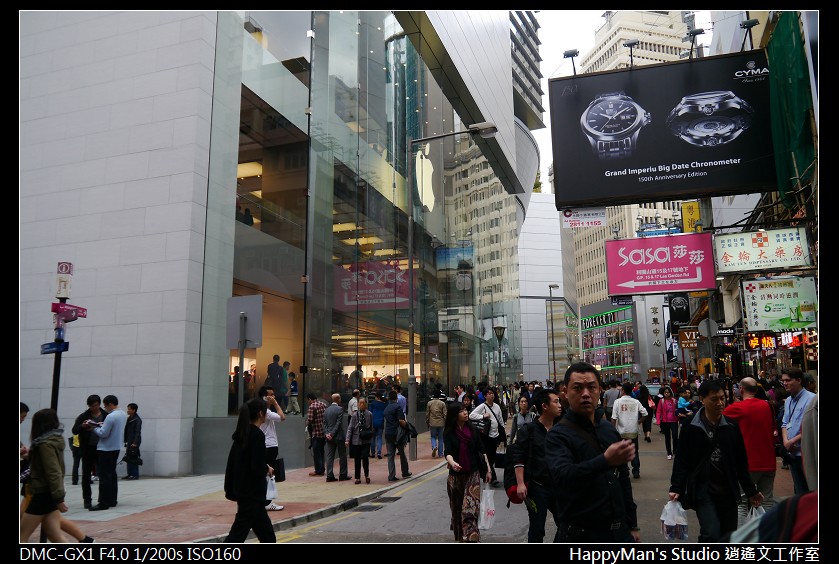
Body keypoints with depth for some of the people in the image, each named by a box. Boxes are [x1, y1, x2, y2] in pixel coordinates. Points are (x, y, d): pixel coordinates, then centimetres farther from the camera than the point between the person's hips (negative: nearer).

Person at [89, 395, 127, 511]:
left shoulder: (111, 417, -21)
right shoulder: (123, 414, 8)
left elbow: (103, 434, -20)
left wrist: (94, 428, -5)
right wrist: (103, 425, 8)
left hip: (106, 450, -9)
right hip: (116, 448, 9)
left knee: (104, 476, -4)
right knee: (112, 475, 15)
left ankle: (104, 503, -2)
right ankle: (112, 500, 21)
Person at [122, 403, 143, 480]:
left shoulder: (137, 420, -10)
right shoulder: (129, 419, 14)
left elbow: (138, 432, -16)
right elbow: (126, 431, 17)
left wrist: (135, 442, -21)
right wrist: (125, 441, 13)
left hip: (134, 443, -8)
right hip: (129, 442, 8)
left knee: (134, 459, -6)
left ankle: (135, 475, -2)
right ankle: (129, 474, 14)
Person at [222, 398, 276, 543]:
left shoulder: (242, 433, 7)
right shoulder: (257, 435, -18)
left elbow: (233, 462, 10)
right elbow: (257, 467, -24)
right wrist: (268, 470, -3)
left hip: (242, 489, 9)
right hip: (252, 492, -9)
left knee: (267, 533, 18)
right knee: (238, 533, -4)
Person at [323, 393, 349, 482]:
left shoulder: (327, 410, 9)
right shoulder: (340, 409, -11)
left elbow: (324, 424, 5)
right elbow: (338, 423, -16)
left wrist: (326, 433, -2)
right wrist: (332, 434, -13)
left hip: (329, 437, 5)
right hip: (339, 436, -5)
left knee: (329, 456, 5)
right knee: (342, 456, 6)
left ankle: (330, 476, 3)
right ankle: (343, 475, 11)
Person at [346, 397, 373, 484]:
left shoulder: (369, 414, 0)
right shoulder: (355, 414, -1)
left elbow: (371, 428, 7)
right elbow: (350, 428, 0)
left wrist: (370, 436, 4)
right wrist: (348, 439, -6)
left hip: (366, 440, -1)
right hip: (356, 440, 1)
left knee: (365, 458, -10)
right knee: (357, 460, 7)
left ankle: (367, 475, 12)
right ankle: (358, 478, 19)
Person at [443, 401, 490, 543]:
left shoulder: (472, 430, 1)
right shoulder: (449, 432, -4)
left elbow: (481, 451, 8)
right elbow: (448, 452, -17)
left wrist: (488, 470, 6)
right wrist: (452, 463, -37)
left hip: (473, 474, 0)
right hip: (456, 475, 0)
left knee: (470, 510, -12)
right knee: (457, 509, 12)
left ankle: (471, 540, -14)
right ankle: (459, 537, 32)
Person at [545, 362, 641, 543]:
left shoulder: (608, 429, 7)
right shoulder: (558, 435, -14)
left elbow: (623, 480, 16)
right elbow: (562, 476, -32)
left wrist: (633, 525, 16)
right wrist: (606, 461, -44)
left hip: (619, 532, 6)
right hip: (580, 534, -6)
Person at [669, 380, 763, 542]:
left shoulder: (732, 425, 4)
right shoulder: (690, 426, -6)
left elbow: (741, 462, 11)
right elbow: (682, 460, -5)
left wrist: (751, 491, 11)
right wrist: (676, 489, -13)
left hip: (728, 492, 4)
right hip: (703, 491, -4)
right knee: (711, 534, -17)